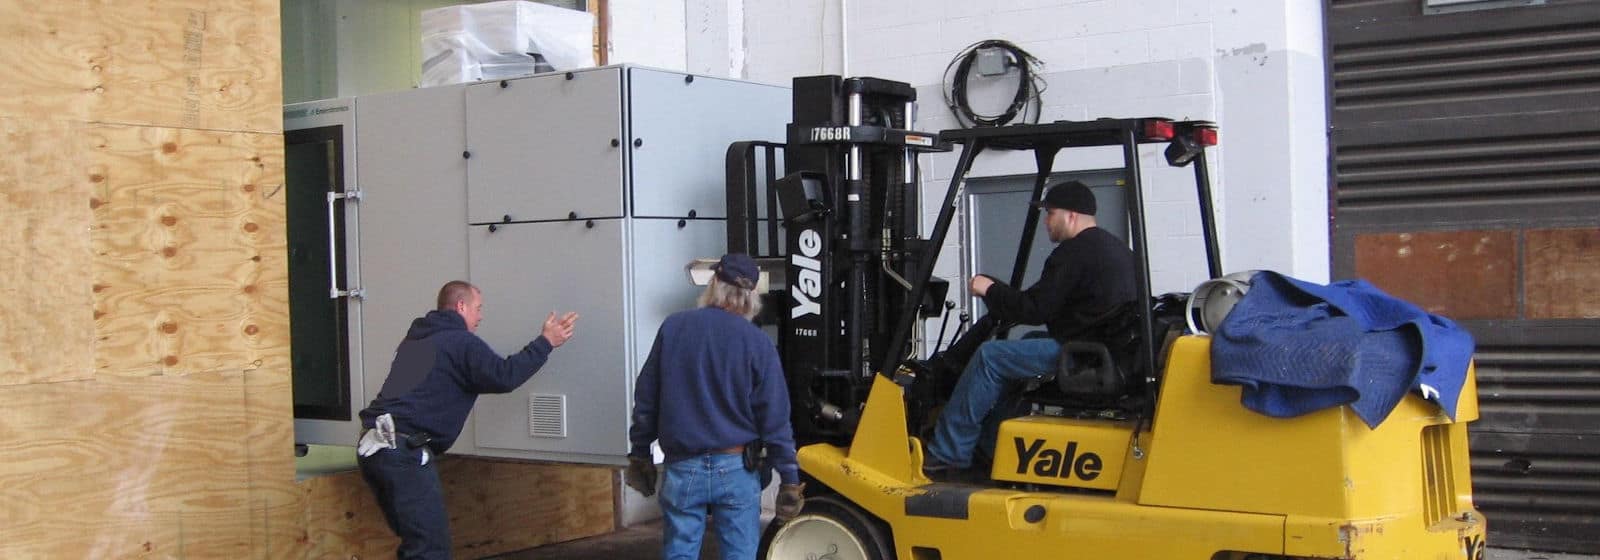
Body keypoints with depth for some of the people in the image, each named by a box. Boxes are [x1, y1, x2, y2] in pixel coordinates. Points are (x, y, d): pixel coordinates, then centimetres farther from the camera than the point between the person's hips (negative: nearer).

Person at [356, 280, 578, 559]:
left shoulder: (414, 340, 24)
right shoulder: (461, 342, -4)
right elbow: (504, 376, -10)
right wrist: (545, 342, 0)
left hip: (373, 447, 9)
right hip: (404, 452, -9)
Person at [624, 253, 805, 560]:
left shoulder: (673, 327, -1)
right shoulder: (757, 342, -6)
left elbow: (646, 399, 5)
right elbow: (775, 418, -6)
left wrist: (640, 454, 16)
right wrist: (790, 478, 0)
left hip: (682, 468, 1)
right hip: (736, 470, -1)